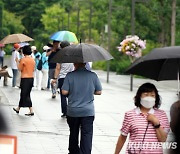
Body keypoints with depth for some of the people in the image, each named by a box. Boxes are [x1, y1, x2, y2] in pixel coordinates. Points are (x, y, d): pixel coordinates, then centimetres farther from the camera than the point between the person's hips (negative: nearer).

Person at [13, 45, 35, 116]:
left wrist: (17, 62, 5)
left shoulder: (23, 59, -14)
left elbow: (20, 69, -8)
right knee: (23, 94, 16)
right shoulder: (33, 60, 6)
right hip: (31, 78, 7)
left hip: (25, 78, -7)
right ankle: (18, 109, 24)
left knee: (25, 95, -3)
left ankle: (31, 111, -9)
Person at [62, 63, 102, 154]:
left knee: (73, 134, 17)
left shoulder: (70, 75, -8)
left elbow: (64, 92, -10)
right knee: (87, 135, -2)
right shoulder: (93, 75, -4)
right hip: (88, 111, 0)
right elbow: (98, 92, 2)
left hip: (73, 111, 1)